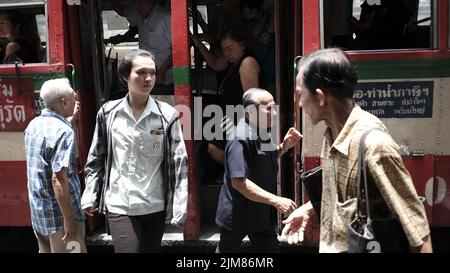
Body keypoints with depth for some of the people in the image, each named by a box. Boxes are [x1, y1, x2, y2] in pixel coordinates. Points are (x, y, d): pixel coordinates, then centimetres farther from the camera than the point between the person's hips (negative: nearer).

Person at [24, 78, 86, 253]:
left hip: (37, 212, 8)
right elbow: (58, 178, -26)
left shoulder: (34, 125, 6)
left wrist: (72, 121, 18)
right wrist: (69, 219, -23)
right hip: (58, 215, -8)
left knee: (46, 250, 21)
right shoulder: (63, 131, -20)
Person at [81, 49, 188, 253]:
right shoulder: (108, 113, 0)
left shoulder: (167, 115, -4)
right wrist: (89, 196, 5)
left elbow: (178, 163, -4)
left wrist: (179, 208, -9)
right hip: (118, 206, 0)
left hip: (155, 206, 1)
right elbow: (96, 159, 8)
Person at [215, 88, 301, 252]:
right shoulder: (240, 140, -26)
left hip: (261, 212, 8)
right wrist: (276, 201, -35)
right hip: (238, 213, -8)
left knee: (270, 248, 13)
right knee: (227, 249, 14)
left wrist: (284, 146, 1)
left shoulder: (262, 133, 3)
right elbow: (239, 182, -33)